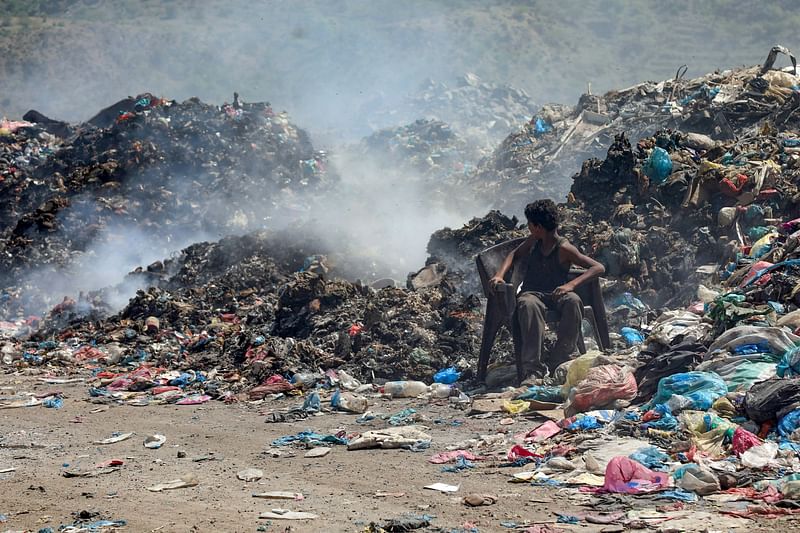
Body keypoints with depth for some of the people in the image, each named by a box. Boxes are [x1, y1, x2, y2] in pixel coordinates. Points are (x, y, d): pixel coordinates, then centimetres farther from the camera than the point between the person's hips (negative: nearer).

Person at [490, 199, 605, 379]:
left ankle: (558, 362, -32)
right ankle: (534, 369, -44)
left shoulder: (563, 249, -8)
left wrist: (571, 284, -27)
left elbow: (599, 268, -13)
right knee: (528, 304, -36)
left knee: (573, 301, -38)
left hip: (555, 295, -2)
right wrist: (500, 274, 6)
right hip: (531, 294, 3)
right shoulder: (534, 241, 9)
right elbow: (514, 254, 26)